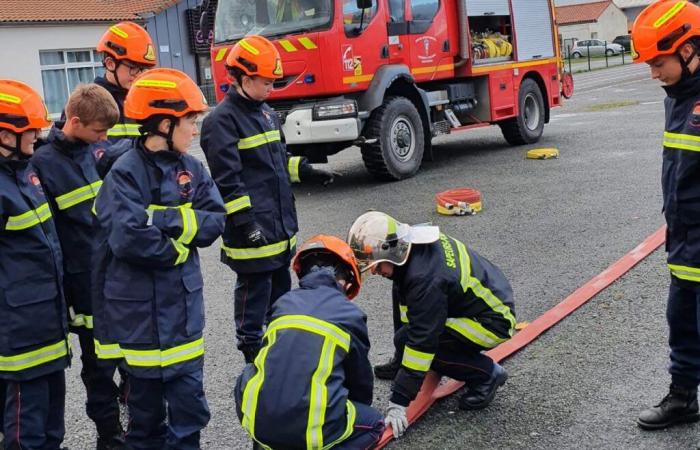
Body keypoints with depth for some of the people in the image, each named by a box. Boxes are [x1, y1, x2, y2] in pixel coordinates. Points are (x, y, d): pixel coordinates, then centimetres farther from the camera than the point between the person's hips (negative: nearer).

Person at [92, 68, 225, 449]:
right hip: (139, 305, -5)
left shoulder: (191, 168, 6)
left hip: (184, 299, 5)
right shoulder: (125, 173, -13)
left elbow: (214, 221, -3)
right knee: (146, 395, 10)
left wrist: (165, 219, -18)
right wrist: (178, 247, -11)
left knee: (189, 394, 8)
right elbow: (127, 239, -25)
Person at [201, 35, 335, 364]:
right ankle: (254, 358, 13)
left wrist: (307, 171, 13)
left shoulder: (266, 113, 14)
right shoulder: (222, 120, -14)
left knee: (281, 290, 19)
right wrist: (245, 223, -23)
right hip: (252, 234, -9)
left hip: (280, 227, 9)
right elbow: (227, 179, -19)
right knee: (253, 294, 1)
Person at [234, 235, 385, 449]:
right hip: (311, 429, -4)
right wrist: (358, 409, 40)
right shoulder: (350, 315, 5)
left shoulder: (284, 303, 13)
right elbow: (360, 378, 19)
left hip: (256, 421, 4)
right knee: (373, 423, 23)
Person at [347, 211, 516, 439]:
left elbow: (422, 341, -31)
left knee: (422, 342, -20)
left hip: (495, 320, -9)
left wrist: (398, 402, -26)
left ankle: (486, 374, -4)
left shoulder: (426, 277, -33)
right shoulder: (413, 243, -7)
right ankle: (401, 365, 23)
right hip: (471, 301, 9)